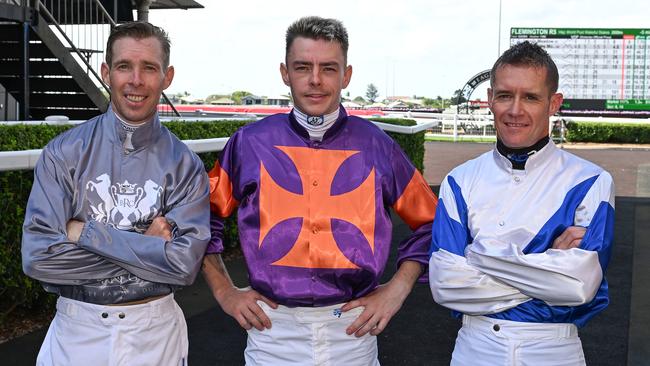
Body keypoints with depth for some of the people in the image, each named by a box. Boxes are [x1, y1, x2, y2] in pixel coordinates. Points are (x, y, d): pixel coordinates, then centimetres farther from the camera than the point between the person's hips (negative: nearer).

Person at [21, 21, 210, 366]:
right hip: (76, 329, 0)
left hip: (154, 333, 0)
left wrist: (85, 232, -19)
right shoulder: (63, 153, -7)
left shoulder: (185, 165, -7)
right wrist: (146, 248, -17)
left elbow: (185, 263, -18)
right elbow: (37, 256, -16)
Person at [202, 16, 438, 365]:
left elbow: (428, 222, 10)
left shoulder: (377, 147, 0)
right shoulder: (249, 143, -1)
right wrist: (224, 291, 3)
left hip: (353, 328, 1)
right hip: (273, 328, 0)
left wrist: (397, 290, 1)